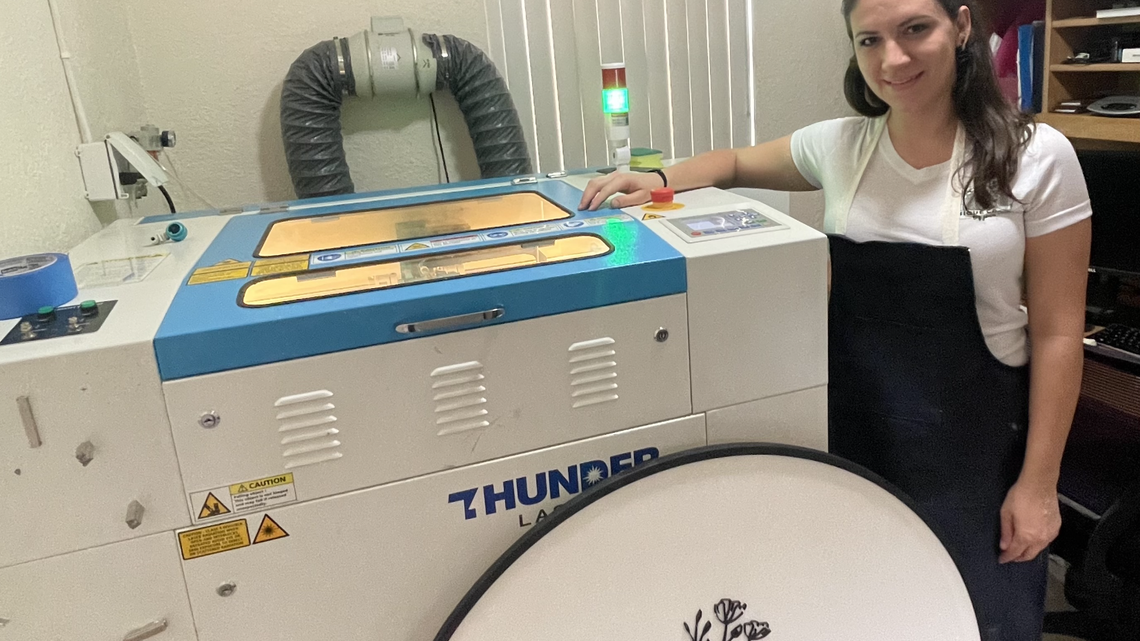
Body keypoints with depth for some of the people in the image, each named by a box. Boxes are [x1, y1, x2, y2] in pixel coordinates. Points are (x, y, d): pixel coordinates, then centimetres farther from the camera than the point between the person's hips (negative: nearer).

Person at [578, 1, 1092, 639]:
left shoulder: (1037, 157, -11)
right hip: (851, 426, 3)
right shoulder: (839, 147, -3)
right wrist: (661, 180, -4)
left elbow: (1056, 333, -7)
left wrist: (1038, 481, -6)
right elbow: (737, 162, 16)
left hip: (972, 442, -2)